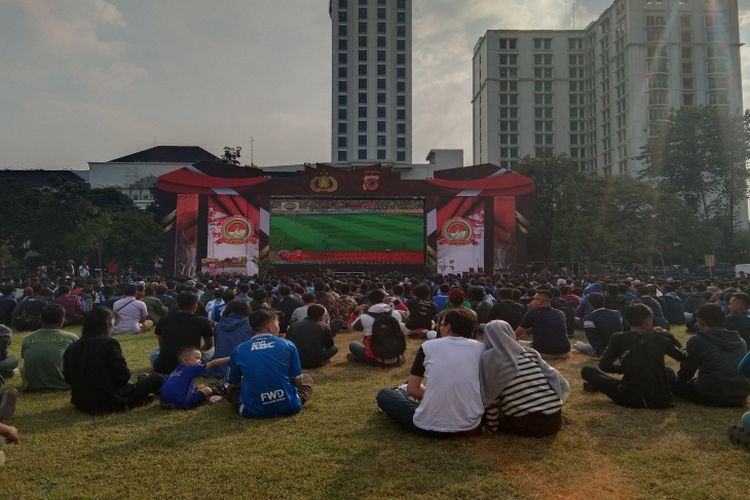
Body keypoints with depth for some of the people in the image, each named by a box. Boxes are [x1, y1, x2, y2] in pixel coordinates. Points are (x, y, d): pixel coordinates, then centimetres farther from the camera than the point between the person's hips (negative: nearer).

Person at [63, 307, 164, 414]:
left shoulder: (72, 348, 2)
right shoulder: (109, 343, -17)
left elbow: (69, 378, 11)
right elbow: (123, 376, -18)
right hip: (110, 402, -8)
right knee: (157, 378, 5)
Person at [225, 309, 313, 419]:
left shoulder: (238, 350, 0)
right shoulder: (288, 345, -3)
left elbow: (232, 383, 13)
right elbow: (298, 380, 5)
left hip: (252, 411, 0)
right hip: (288, 407, 0)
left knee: (231, 389, 29)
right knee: (307, 379, 26)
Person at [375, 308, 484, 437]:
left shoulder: (428, 346, -2)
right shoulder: (481, 348, 1)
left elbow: (412, 389, 2)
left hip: (430, 427, -3)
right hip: (470, 426, 4)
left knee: (383, 394, 19)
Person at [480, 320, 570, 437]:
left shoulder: (488, 358, -4)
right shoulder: (530, 353, 7)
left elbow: (489, 399, -5)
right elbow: (562, 385, 6)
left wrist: (492, 426, 7)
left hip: (523, 425, -4)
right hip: (553, 421, 4)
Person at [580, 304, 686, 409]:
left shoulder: (618, 338, -5)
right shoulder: (660, 339, 1)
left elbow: (604, 365, -6)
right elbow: (682, 356, 16)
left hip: (632, 400, -4)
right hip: (662, 400, 4)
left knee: (587, 371, 9)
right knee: (669, 372, 37)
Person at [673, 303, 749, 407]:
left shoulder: (697, 340, -9)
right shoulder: (741, 341, 7)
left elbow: (686, 371, 1)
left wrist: (678, 379, 23)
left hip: (710, 396, -5)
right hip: (740, 397, 5)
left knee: (674, 383, 11)